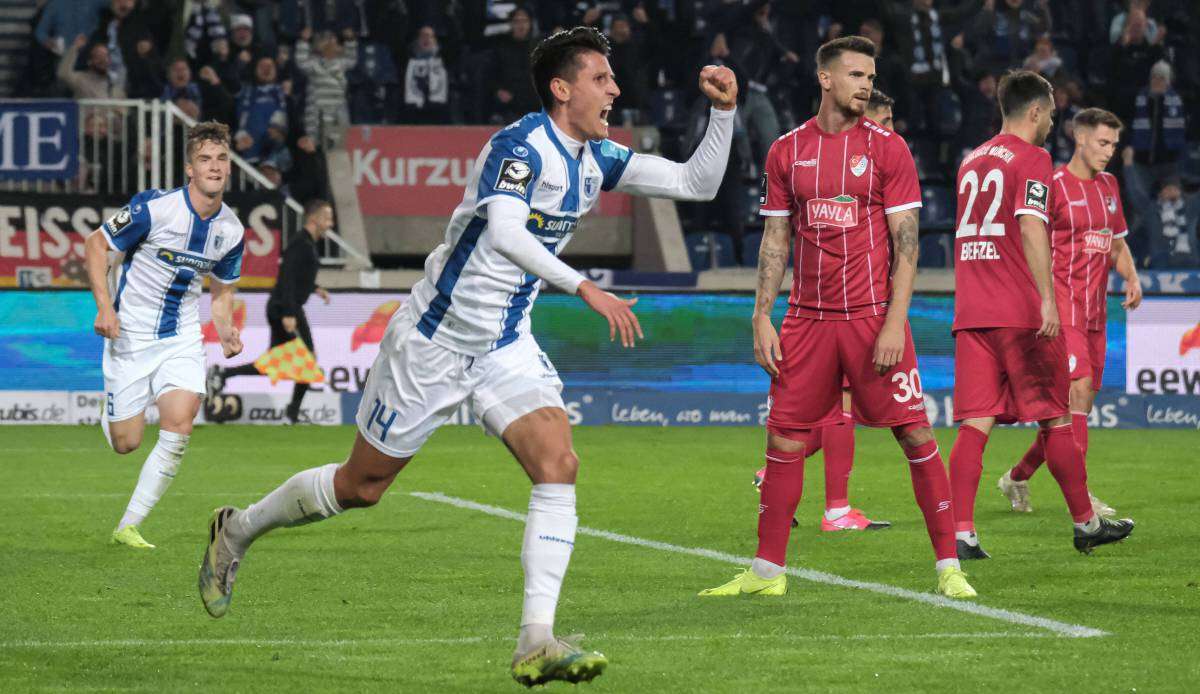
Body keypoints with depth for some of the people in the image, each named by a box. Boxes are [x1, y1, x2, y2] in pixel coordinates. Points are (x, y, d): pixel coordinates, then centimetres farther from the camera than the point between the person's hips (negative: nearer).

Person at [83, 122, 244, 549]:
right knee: (126, 443, 1)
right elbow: (96, 245, -9)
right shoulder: (154, 208, -17)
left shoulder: (231, 230, -1)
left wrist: (226, 332, -6)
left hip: (182, 338, 3)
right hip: (131, 335, -3)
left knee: (179, 429, -17)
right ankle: (111, 410, 41)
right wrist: (104, 306, -20)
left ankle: (128, 527, -6)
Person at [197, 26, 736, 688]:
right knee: (361, 485, 7)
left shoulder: (596, 159, 3)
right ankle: (237, 530, 32)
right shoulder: (519, 146, -22)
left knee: (558, 464, -16)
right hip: (435, 336, -6)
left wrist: (724, 112, -8)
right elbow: (504, 233, -39)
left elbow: (697, 182, 6)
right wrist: (585, 288, -45)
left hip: (506, 347, 6)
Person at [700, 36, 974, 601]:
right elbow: (775, 241, 12)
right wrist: (761, 319, 4)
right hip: (808, 317, 3)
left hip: (873, 316, -3)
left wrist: (894, 322, -12)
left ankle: (948, 568, 0)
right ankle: (767, 571, 13)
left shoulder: (886, 147, -1)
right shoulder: (787, 151, 8)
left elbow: (906, 242, -4)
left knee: (915, 435, -5)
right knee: (784, 439, 3)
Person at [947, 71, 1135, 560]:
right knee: (1055, 418, 6)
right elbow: (1031, 226, -19)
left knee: (975, 424, 0)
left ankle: (960, 533, -12)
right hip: (1020, 313, -6)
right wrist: (1046, 298, -24)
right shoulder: (1031, 158, -6)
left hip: (971, 314, 6)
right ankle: (1086, 523, 15)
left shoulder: (972, 161, 18)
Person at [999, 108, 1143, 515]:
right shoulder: (1054, 186, -7)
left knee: (1081, 405, 7)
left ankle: (1017, 477, 23)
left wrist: (1132, 278, 6)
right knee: (1079, 387, -19)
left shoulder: (1108, 186, 16)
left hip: (1095, 313, 8)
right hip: (1062, 309, -8)